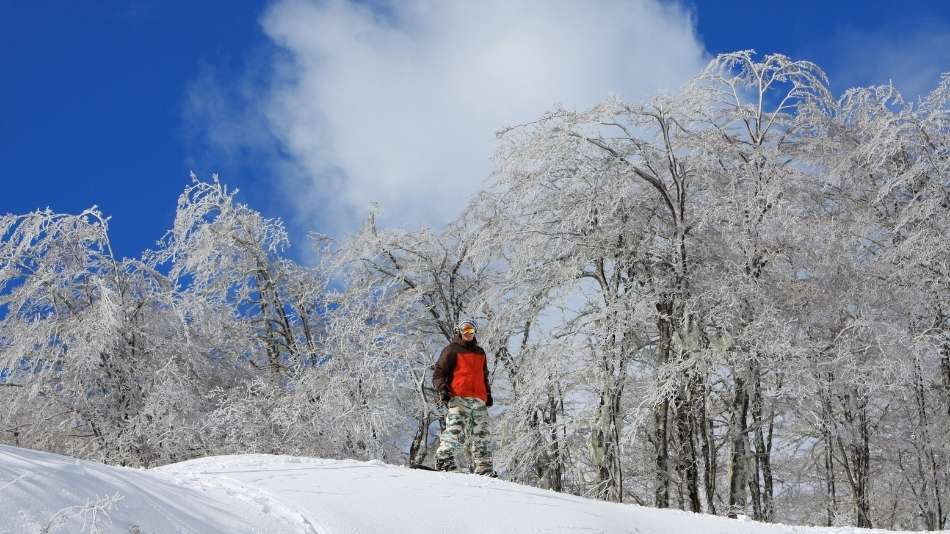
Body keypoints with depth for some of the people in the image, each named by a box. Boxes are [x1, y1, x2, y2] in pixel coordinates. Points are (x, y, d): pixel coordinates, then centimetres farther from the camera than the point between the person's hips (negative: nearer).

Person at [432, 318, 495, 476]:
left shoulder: (480, 353, 28)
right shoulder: (452, 350, 9)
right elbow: (438, 372, 3)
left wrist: (488, 395, 25)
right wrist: (441, 388, -15)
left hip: (479, 400, 6)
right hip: (459, 398, -6)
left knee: (481, 435, 3)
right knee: (455, 431, -21)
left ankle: (484, 468, 4)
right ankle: (444, 459, -20)